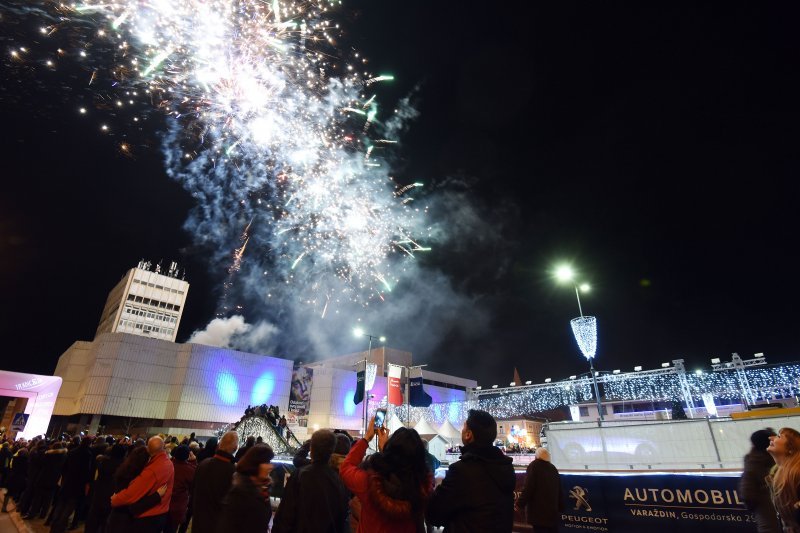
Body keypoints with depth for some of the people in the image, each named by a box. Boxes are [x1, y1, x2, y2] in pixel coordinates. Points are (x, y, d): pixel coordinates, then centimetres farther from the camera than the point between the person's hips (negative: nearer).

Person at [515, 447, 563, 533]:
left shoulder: (534, 465, -6)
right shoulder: (553, 468, 12)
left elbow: (528, 488, -13)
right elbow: (559, 491, 17)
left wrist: (520, 504, -7)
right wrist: (560, 508, 28)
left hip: (539, 511, -6)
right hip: (553, 511, 6)